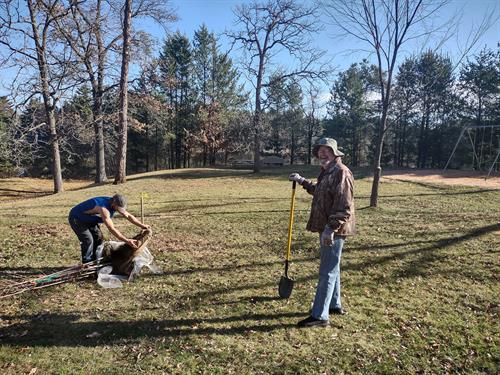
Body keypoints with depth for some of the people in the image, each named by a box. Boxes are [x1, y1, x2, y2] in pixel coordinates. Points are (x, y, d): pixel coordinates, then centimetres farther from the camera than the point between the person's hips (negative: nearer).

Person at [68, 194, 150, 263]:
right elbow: (112, 229, -42)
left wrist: (142, 225, -10)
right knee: (88, 240, -17)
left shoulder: (114, 204, -13)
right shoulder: (104, 208, -40)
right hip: (76, 219, -9)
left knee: (98, 237, 7)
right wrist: (127, 241, -42)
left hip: (88, 219, 9)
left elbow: (128, 216, -3)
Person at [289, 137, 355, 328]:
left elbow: (344, 207, -24)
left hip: (334, 230, -10)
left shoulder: (341, 173, -17)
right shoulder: (327, 172, 15)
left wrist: (330, 229, -27)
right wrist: (302, 181, 28)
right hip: (327, 228, 10)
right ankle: (334, 305, 34)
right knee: (332, 269, 19)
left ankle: (320, 315, 3)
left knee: (328, 271, -5)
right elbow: (318, 191, 34)